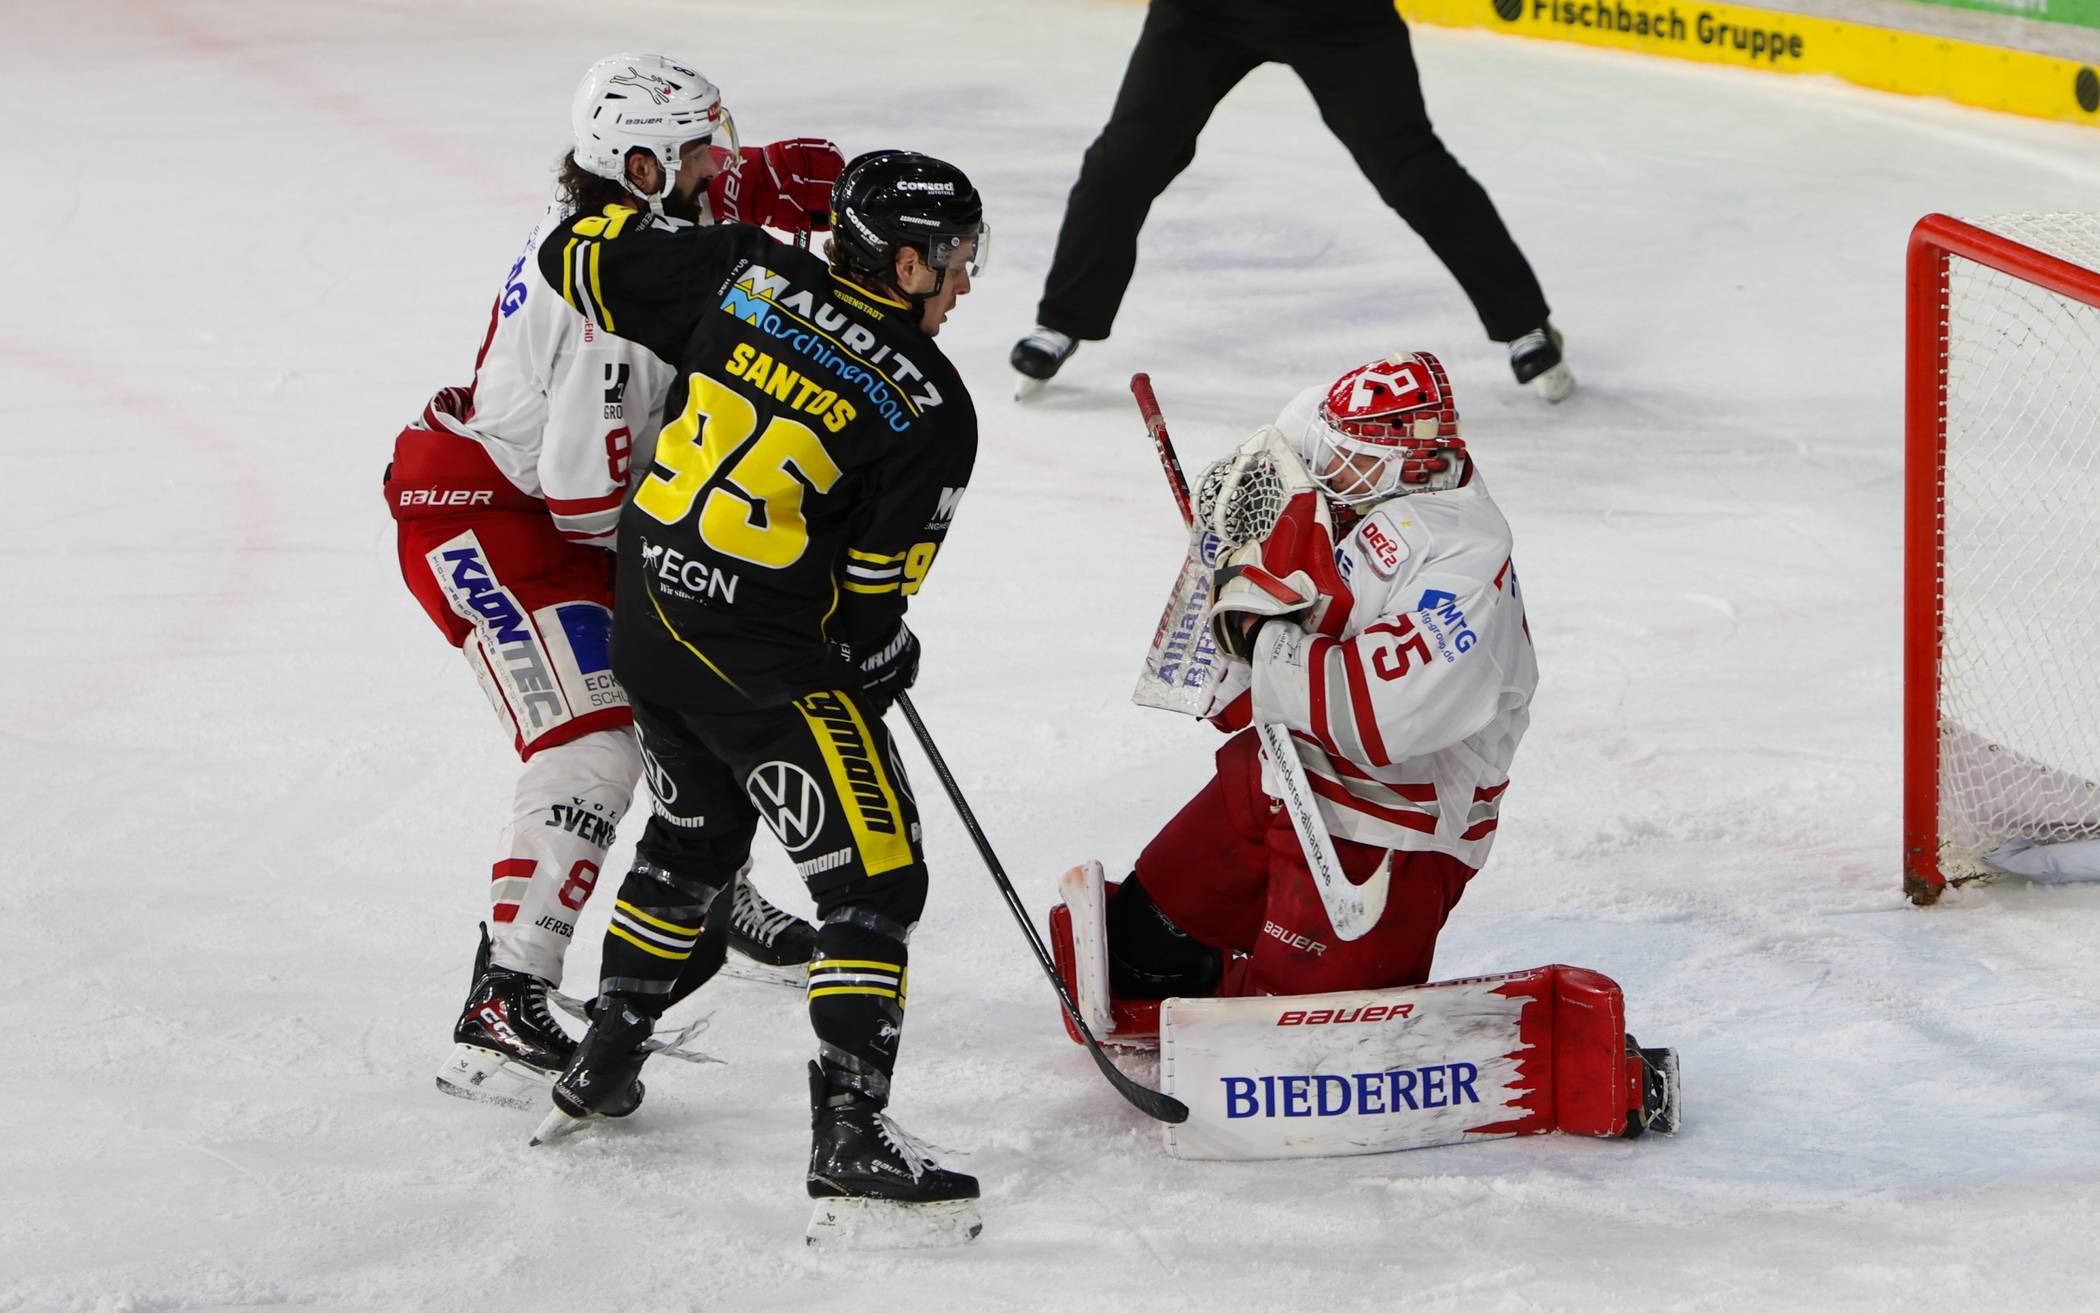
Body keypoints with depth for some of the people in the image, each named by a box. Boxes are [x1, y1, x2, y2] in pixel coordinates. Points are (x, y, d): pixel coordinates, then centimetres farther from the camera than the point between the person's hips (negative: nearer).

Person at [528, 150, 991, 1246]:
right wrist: (880, 658, 13)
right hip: (764, 654, -7)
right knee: (876, 880, -3)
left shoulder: (742, 273, 0)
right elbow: (873, 587, -7)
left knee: (694, 835, 29)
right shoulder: (931, 407, -11)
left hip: (648, 611, 7)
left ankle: (598, 1073, 40)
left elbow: (577, 258, 6)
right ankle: (851, 1145, -13)